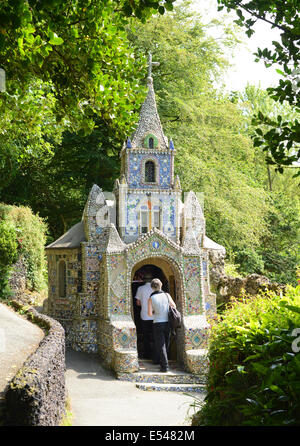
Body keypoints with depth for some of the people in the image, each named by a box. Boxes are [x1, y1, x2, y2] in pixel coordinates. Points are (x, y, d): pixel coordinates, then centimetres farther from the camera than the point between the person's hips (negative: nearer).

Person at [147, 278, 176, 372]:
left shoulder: (151, 299, -7)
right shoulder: (167, 295, -2)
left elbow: (149, 314, -10)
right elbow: (174, 306, 11)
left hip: (158, 323, -3)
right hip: (167, 323, 3)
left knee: (160, 346, 2)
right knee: (166, 344, 17)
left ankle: (165, 366, -3)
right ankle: (163, 363, 27)